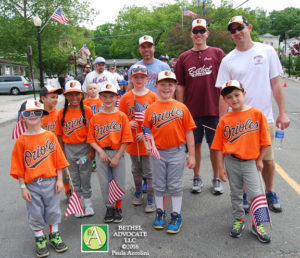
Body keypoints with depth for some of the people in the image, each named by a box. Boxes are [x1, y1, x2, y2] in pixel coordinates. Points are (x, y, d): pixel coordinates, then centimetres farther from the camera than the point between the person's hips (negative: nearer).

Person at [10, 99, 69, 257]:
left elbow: (58, 159, 0)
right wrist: (23, 187, -5)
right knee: (35, 213, 11)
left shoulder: (50, 136, -3)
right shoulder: (21, 140, -5)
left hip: (50, 181, 1)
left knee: (53, 210, 13)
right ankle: (40, 239, 31)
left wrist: (59, 179, -2)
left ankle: (54, 235, 34)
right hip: (32, 184, -1)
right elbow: (18, 166, -3)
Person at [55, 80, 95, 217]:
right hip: (69, 149, 2)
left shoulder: (87, 110, -7)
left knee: (85, 176, 8)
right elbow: (59, 134, 3)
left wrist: (92, 150, -9)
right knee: (74, 177, 14)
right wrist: (62, 153, 2)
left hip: (84, 147, -2)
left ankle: (87, 202, 26)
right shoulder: (62, 113, -2)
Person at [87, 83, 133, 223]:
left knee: (119, 181, 5)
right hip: (101, 153, 2)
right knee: (104, 182, 9)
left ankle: (118, 208, 25)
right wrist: (100, 152, -12)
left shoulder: (121, 116, -4)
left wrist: (117, 157, -11)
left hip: (117, 153, -2)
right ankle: (109, 207, 27)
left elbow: (125, 139, -7)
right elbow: (91, 139, 2)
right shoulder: (95, 118, 3)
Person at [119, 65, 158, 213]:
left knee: (149, 171, 2)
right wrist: (128, 123, -14)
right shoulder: (126, 98, 1)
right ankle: (138, 193, 38)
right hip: (133, 140, 3)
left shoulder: (153, 96, -4)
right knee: (136, 170, 18)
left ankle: (151, 200, 15)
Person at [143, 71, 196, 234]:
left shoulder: (181, 108, -1)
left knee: (175, 185, 8)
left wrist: (191, 155, -1)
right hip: (157, 152, 1)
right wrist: (147, 145, -13)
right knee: (159, 185, 13)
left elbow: (188, 132, 0)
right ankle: (160, 212, 31)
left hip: (177, 152, -1)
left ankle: (176, 216, 23)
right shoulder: (151, 109, 2)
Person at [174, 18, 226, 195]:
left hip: (214, 109, -1)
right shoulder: (184, 57, 7)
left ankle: (217, 179, 23)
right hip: (192, 110, 2)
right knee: (195, 145, 10)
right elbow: (180, 86, 7)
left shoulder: (217, 53, 3)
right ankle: (197, 178, 25)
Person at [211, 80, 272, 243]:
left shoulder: (256, 114, -5)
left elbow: (264, 140, 0)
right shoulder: (224, 120, -3)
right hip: (231, 162, 2)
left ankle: (257, 225, 17)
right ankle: (238, 220, 33)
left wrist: (259, 160, 2)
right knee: (235, 194, 14)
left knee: (255, 194, -3)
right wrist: (221, 167, -2)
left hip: (250, 162, -1)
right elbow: (218, 147, -1)